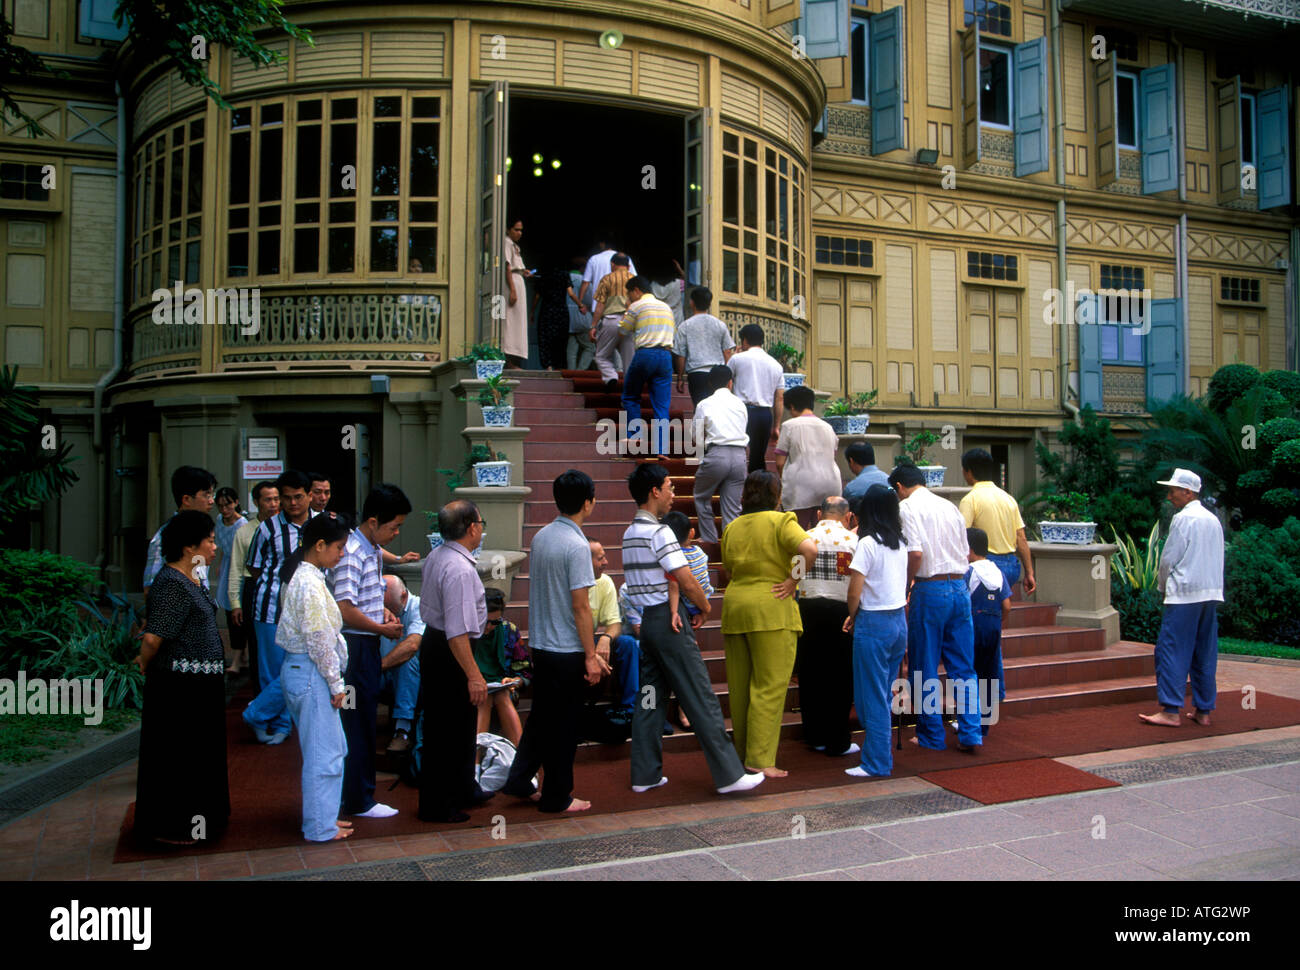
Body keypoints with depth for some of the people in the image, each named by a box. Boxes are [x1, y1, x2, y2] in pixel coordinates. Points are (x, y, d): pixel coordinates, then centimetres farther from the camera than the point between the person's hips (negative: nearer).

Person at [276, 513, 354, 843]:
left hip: (299, 670, 10)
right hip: (310, 673, -10)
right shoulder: (310, 583, -20)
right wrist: (336, 683, -13)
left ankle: (324, 815, 29)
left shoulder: (302, 576, 12)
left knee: (334, 748, 18)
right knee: (323, 753, 1)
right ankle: (320, 827, 12)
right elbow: (319, 639, -21)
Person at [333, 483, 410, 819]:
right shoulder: (351, 554, -20)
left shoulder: (372, 550, 11)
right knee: (358, 722, 0)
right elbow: (345, 610, -25)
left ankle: (357, 792, 29)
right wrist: (383, 628, -14)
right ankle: (359, 801, 11)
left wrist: (385, 611, 6)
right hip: (355, 646, -10)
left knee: (363, 719, 17)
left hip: (368, 644, 10)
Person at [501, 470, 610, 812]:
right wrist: (591, 655, -13)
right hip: (567, 649, -8)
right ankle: (557, 797, 16)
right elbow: (580, 607, -20)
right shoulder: (576, 545, -20)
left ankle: (519, 780, 26)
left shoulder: (540, 537, 6)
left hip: (539, 643, 8)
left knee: (541, 715, 20)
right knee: (563, 723, 5)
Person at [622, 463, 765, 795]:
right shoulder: (659, 531, -15)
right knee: (701, 699, -4)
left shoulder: (629, 533, 13)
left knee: (649, 698, 12)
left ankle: (645, 774, 16)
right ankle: (729, 775, 2)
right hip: (668, 621, -9)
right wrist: (705, 608, -3)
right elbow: (686, 581, -20)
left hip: (644, 621, 9)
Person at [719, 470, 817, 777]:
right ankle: (759, 759, -3)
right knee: (769, 685, -2)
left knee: (739, 686, 12)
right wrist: (792, 581, -12)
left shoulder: (732, 528, 12)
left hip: (734, 604, 6)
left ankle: (742, 753, 22)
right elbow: (809, 549, -22)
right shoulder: (781, 521, -5)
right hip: (771, 608, -6)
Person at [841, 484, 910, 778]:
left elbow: (854, 592, -16)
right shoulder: (901, 543, 7)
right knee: (885, 694, 16)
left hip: (874, 623, -7)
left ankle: (876, 763, 7)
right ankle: (884, 756, 24)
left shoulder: (868, 543, -14)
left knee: (872, 697, 1)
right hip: (899, 621, 7)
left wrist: (852, 618, 5)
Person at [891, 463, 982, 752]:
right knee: (963, 667, 12)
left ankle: (932, 737, 14)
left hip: (930, 589, -6)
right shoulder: (950, 506, 14)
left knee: (925, 669, 6)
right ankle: (970, 734, 11)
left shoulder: (908, 506, -6)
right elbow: (965, 552, 13)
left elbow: (915, 552, -17)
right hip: (960, 587, 6)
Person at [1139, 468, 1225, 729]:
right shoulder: (1213, 519, 13)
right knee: (1205, 653, 10)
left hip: (1184, 594, -8)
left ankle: (1171, 711, -8)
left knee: (1171, 651, -5)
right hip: (1212, 594, 8)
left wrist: (1164, 587, 7)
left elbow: (1168, 558, -9)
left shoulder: (1183, 518, -9)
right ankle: (1203, 711, 14)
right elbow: (1217, 559, 17)